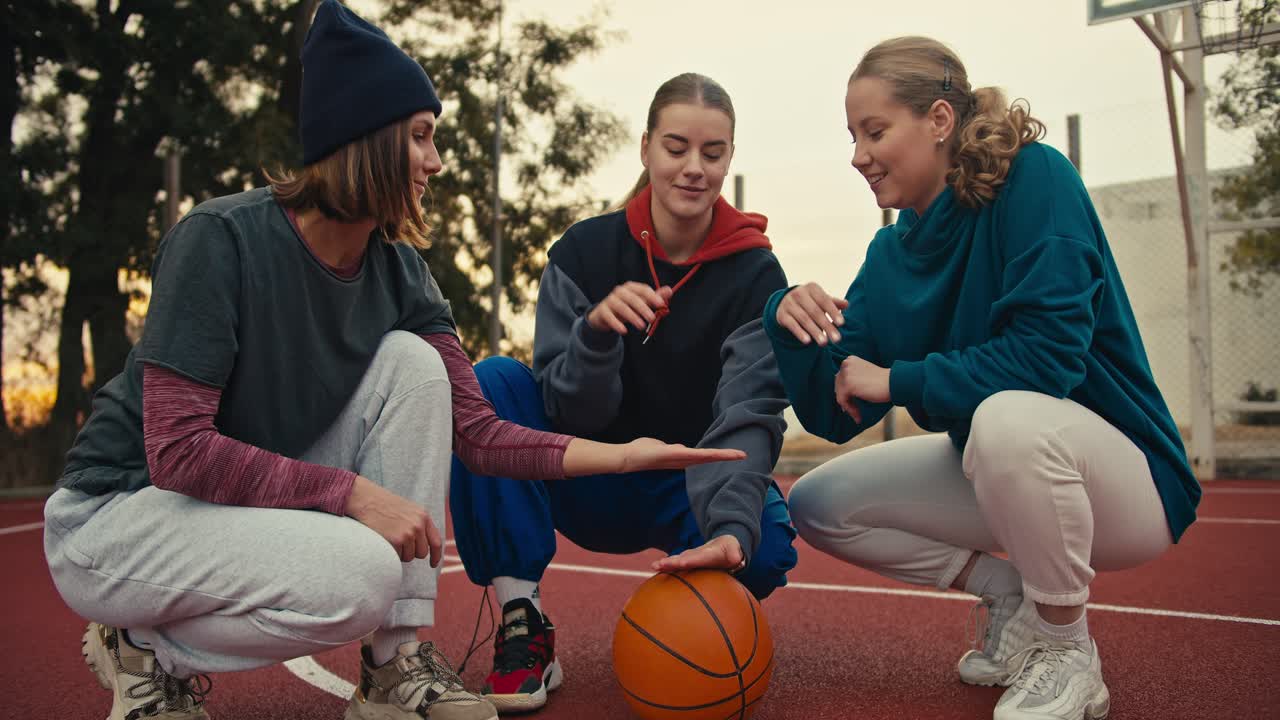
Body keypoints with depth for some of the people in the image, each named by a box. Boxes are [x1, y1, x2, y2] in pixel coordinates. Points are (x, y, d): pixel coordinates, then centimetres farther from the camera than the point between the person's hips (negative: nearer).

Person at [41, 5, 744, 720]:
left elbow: (475, 428, -7)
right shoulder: (222, 237, -23)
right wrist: (354, 492, -28)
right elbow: (178, 449, -27)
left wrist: (621, 455, -17)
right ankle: (149, 649, -2)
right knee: (362, 574, -32)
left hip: (262, 495, 7)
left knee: (409, 360, -15)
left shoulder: (397, 266, -4)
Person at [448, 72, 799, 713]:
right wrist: (597, 332, -37)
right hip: (589, 484, 1)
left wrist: (732, 527, -42)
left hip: (689, 490, -1)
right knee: (491, 380, -24)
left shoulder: (754, 273, -11)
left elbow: (749, 415, -24)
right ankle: (524, 624, -19)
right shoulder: (583, 251, -9)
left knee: (765, 550, -33)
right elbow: (571, 412, -16)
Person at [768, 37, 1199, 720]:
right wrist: (790, 322, -23)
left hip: (1123, 478, -7)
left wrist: (897, 380, -21)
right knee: (817, 505, 0)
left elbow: (1049, 352, -29)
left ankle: (1067, 649, -12)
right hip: (998, 467, 7)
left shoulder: (1034, 177, -18)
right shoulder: (891, 252, 1)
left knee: (1009, 417, -39)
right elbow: (833, 416, -5)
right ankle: (1007, 594, 11)